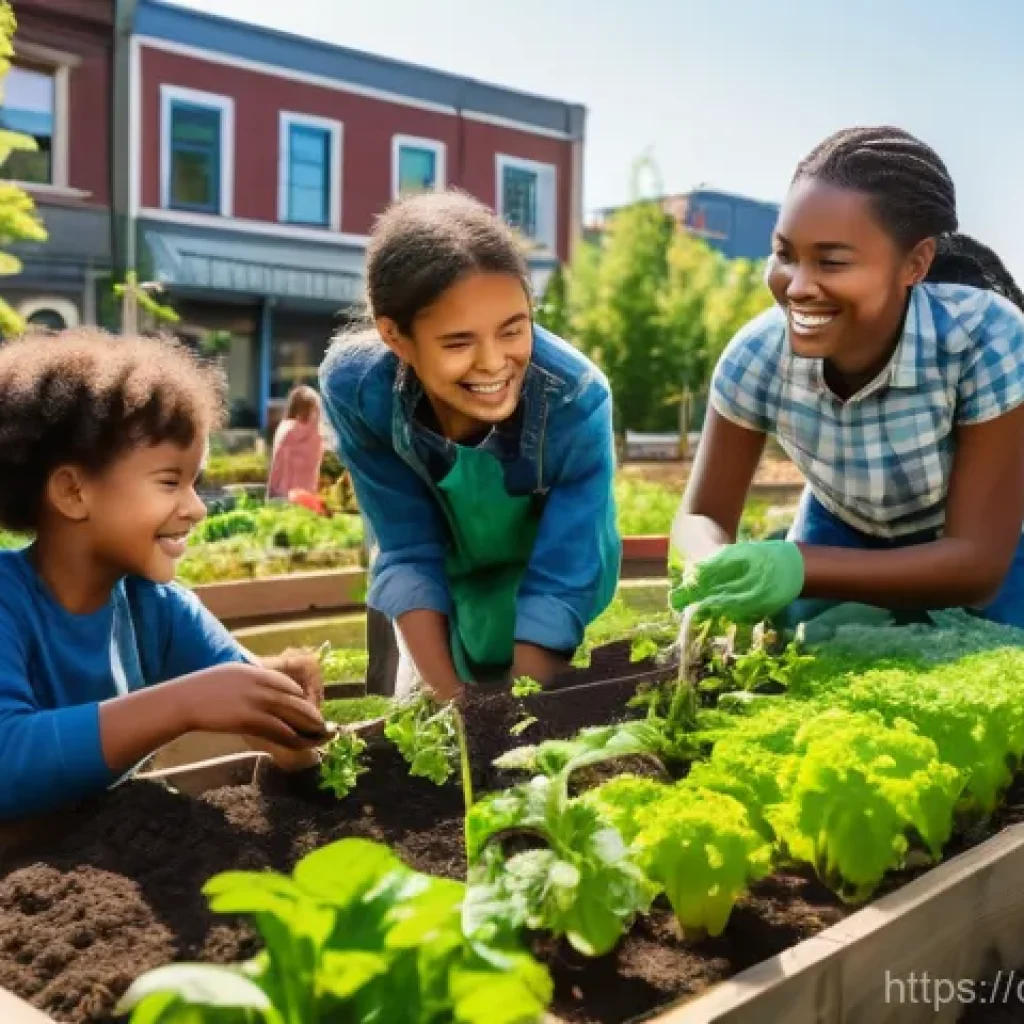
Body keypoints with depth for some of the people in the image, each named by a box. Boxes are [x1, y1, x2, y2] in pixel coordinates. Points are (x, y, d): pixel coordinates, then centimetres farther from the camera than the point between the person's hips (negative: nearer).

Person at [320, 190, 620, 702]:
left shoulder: (576, 398, -36)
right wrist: (447, 698, -26)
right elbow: (408, 554, -21)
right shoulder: (354, 386, -31)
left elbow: (559, 586, -30)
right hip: (446, 598, 2)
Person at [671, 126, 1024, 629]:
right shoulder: (757, 355, -29)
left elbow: (978, 565, -34)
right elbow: (699, 516, -19)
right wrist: (717, 574, -45)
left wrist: (796, 568, -50)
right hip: (840, 540, 2)